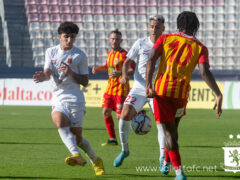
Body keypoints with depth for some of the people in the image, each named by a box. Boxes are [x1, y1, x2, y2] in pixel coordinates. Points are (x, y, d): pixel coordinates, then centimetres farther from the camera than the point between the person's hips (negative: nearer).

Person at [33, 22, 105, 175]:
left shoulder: (80, 55, 2)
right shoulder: (51, 52, 11)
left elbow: (85, 82, 4)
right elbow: (48, 73, 1)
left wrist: (71, 73, -15)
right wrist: (44, 76, -24)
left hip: (75, 98, -2)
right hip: (58, 97, 2)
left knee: (77, 137, -6)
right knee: (59, 121, -31)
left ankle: (96, 161, 19)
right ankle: (77, 155, -38)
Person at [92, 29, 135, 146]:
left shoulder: (124, 54, -13)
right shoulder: (110, 53, 12)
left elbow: (132, 70, -23)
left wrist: (120, 73, -37)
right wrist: (97, 69, 14)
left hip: (121, 89, -8)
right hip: (110, 87, 8)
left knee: (120, 116, -10)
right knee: (106, 112, 3)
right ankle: (112, 139, 12)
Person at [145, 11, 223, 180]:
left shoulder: (165, 38, 7)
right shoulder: (200, 48, 3)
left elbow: (151, 60, -7)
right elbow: (205, 72, -13)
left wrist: (148, 85, -13)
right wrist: (219, 95, -15)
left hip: (160, 90, -1)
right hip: (180, 93, 1)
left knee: (169, 132, 3)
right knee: (173, 128, 25)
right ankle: (167, 163, 37)